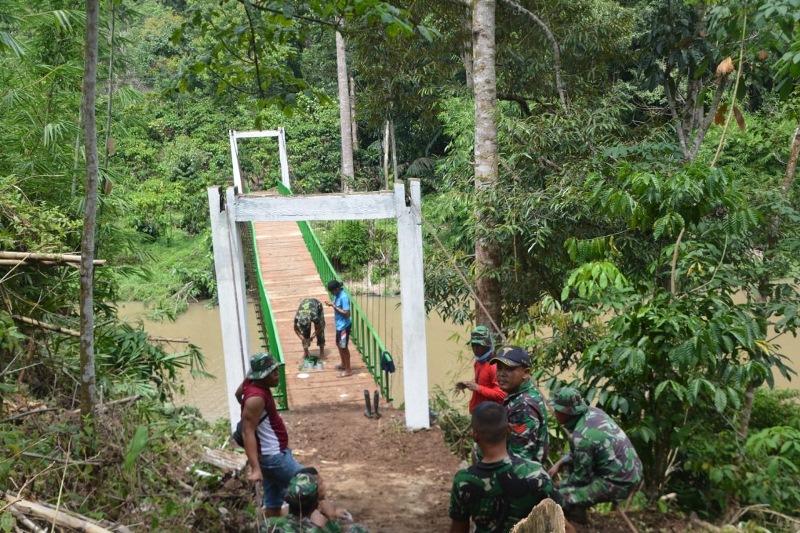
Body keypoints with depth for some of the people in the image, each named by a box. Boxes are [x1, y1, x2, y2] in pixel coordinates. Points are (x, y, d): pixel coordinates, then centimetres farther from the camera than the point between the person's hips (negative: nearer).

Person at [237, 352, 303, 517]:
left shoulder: (251, 382, -1)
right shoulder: (256, 398, -28)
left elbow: (238, 393, 21)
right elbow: (247, 433, -31)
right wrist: (255, 468, -37)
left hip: (273, 452, 10)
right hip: (273, 457, -10)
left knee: (274, 499, 18)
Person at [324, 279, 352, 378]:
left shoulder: (344, 297, -27)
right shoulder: (337, 294, 1)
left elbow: (346, 313, -28)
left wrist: (334, 306, -25)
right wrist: (331, 304, -5)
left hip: (344, 326, -10)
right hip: (339, 325, 10)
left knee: (344, 347, 1)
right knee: (339, 344, 22)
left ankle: (348, 370, 14)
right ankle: (343, 364, 41)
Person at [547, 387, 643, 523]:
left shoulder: (580, 436, -26)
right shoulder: (593, 412, -1)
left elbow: (582, 477, -13)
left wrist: (561, 485, 5)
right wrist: (560, 463, 11)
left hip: (618, 483, -9)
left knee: (560, 497, -12)